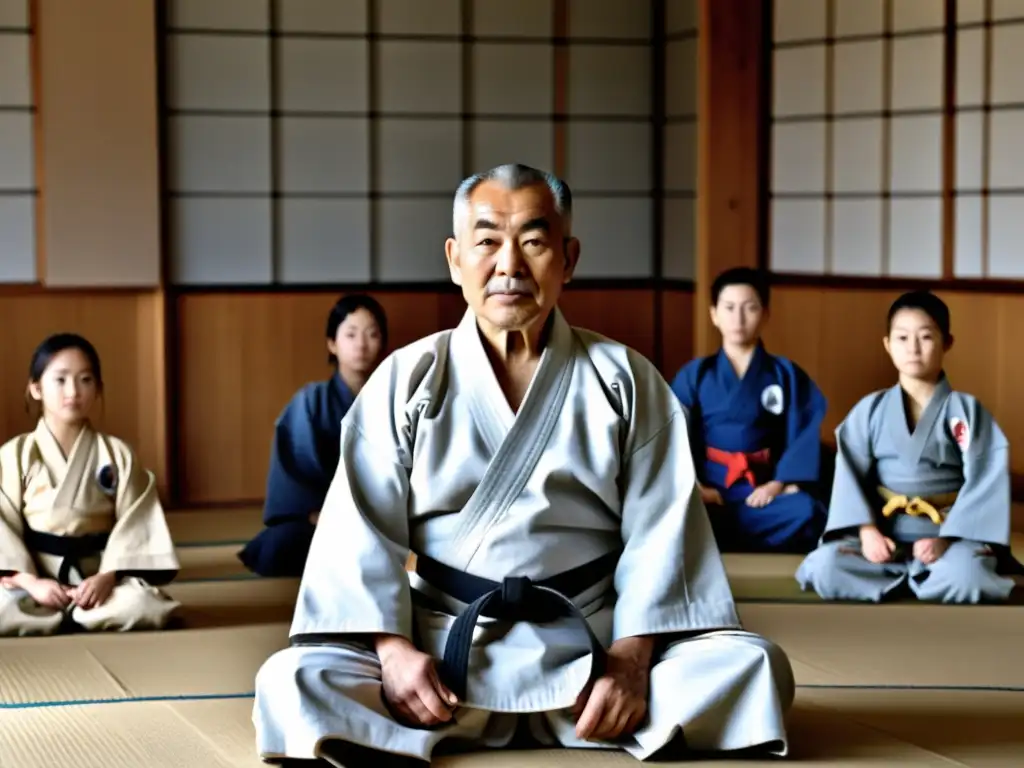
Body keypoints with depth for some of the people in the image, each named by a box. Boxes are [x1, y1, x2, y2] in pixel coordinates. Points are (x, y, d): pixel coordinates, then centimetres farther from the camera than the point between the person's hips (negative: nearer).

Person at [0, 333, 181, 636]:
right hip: (37, 579, -1)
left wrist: (107, 577, -19)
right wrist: (30, 581, -17)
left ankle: (55, 617, -8)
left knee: (143, 605, -32)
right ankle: (86, 616, -11)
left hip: (98, 577, 1)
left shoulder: (117, 454, 2)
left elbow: (135, 523, -4)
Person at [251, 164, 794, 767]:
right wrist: (393, 649, -16)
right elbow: (363, 528, -2)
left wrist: (631, 660, -14)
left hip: (590, 649, 1)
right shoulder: (406, 380, 2)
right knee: (294, 681, -25)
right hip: (445, 656, 0)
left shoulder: (627, 381, 3)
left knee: (755, 668, -22)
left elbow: (659, 530, -2)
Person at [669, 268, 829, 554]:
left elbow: (803, 436, 2)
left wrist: (779, 483, -13)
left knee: (805, 512, -34)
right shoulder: (694, 374, 10)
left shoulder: (787, 375, 9)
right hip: (709, 486, -1)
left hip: (764, 488, 1)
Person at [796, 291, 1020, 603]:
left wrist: (946, 539, -19)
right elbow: (849, 474, -1)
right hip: (884, 534, 2)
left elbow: (985, 481, -8)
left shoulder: (967, 410, 0)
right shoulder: (871, 409, 5)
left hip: (950, 534, -2)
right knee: (824, 567, -26)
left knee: (965, 577, -36)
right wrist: (867, 530, -17)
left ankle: (892, 581, -8)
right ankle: (929, 579, -15)